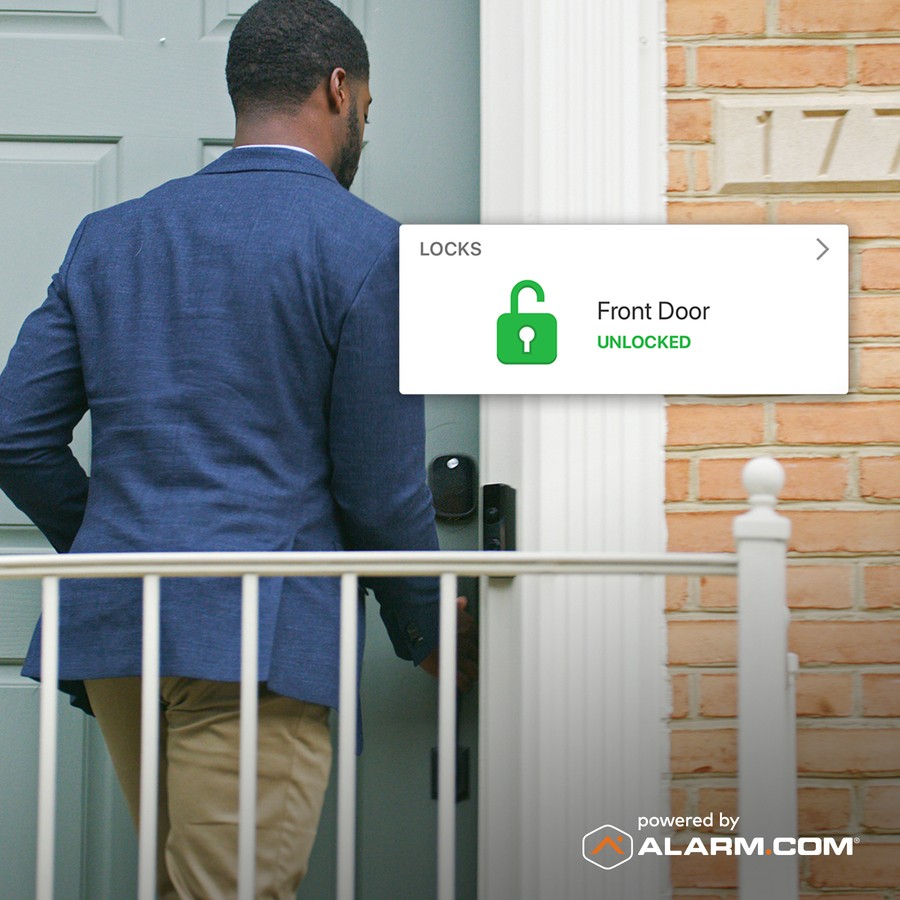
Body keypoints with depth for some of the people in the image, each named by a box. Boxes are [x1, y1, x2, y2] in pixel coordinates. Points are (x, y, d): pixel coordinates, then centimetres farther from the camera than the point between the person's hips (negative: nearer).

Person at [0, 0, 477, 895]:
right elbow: (380, 489, -4)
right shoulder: (366, 246, -4)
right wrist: (427, 634, 12)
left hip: (109, 625, 6)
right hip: (258, 636, -6)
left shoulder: (109, 235, 12)